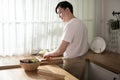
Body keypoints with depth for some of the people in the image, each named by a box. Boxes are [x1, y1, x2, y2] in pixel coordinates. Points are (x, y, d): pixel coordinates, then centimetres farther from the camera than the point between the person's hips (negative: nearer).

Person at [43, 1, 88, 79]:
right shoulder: (81, 23, 9)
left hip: (72, 63, -9)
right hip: (80, 61, 9)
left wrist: (49, 54, -1)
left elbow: (60, 50, -21)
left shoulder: (70, 25, -18)